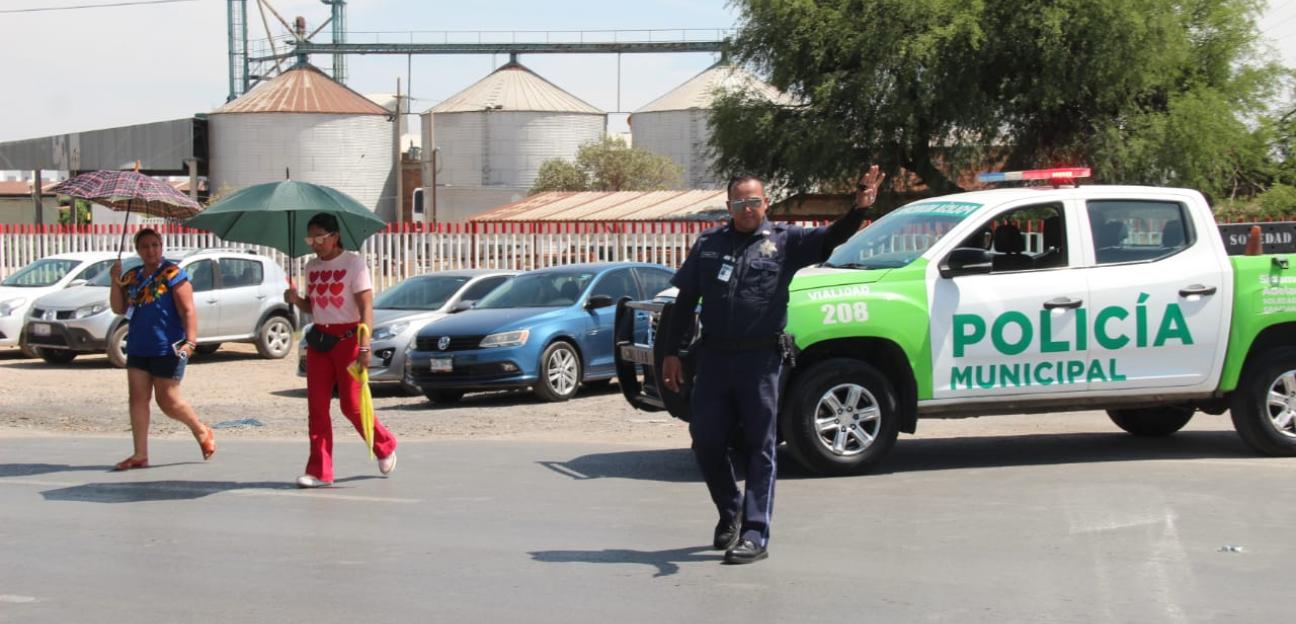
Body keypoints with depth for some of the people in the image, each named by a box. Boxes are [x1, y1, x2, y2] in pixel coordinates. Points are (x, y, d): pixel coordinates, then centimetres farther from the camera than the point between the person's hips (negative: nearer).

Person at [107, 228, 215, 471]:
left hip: (167, 349, -7)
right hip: (138, 349, 7)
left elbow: (188, 310, -13)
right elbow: (119, 309, 12)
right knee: (138, 398, 3)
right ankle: (140, 455, 6)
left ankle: (202, 432, 22)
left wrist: (191, 341, -24)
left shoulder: (173, 274, -8)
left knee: (168, 401, -2)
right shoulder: (132, 276, 12)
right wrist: (115, 282, -3)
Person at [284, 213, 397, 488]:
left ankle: (385, 446, 23)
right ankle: (319, 471, 1)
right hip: (319, 339, 6)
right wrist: (297, 300, -2)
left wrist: (364, 346, -23)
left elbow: (366, 307, -13)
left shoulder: (353, 262, -7)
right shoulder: (312, 267, 12)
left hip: (347, 338, -6)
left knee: (352, 405, -4)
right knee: (317, 406, -1)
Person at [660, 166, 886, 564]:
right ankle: (730, 511, 29)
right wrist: (671, 352, 7)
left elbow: (831, 237, -11)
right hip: (714, 357, 3)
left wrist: (859, 208, -30)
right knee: (706, 441, 6)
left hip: (760, 359, -3)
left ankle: (754, 534, 1)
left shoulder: (784, 241, 3)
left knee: (759, 446, 0)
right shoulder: (708, 244, 10)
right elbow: (685, 301, 12)